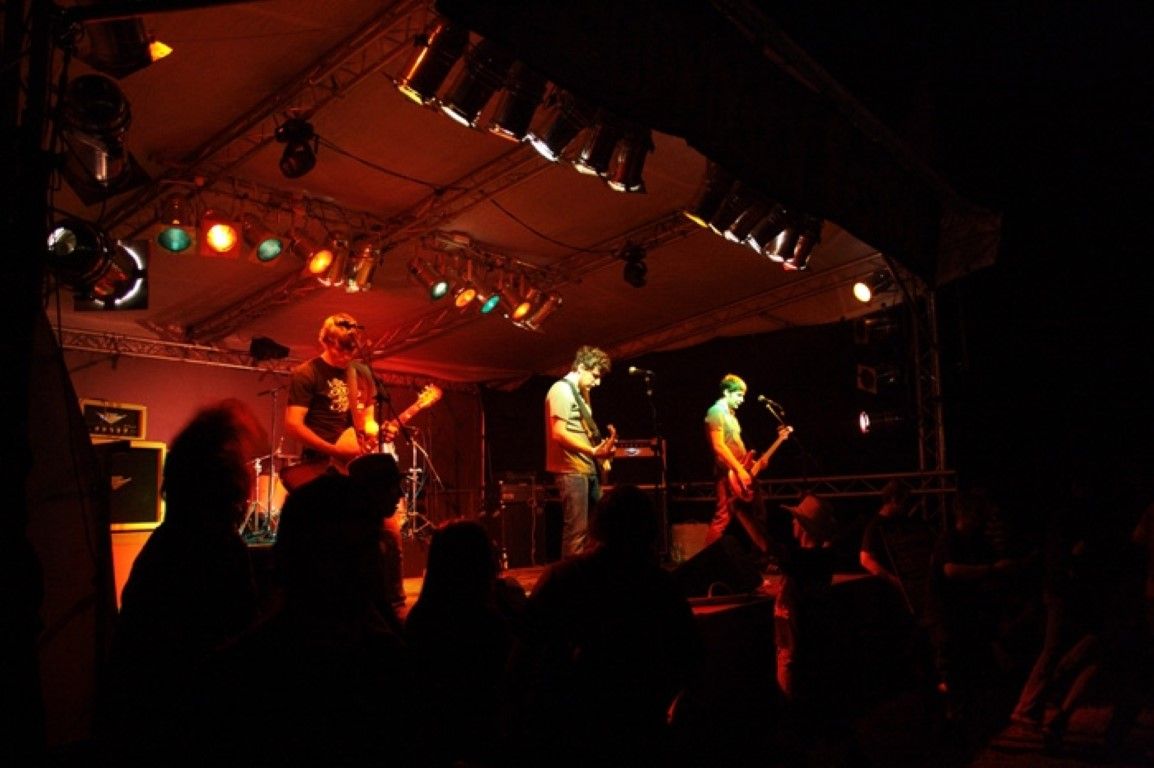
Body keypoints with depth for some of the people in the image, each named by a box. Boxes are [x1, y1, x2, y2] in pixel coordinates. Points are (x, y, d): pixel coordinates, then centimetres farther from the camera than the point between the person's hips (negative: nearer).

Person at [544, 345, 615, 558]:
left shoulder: (581, 392, 19)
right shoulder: (561, 390, -12)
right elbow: (559, 433, -21)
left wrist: (602, 444, 10)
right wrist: (593, 451, -25)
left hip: (588, 469, 10)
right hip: (571, 470, -10)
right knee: (577, 530, -10)